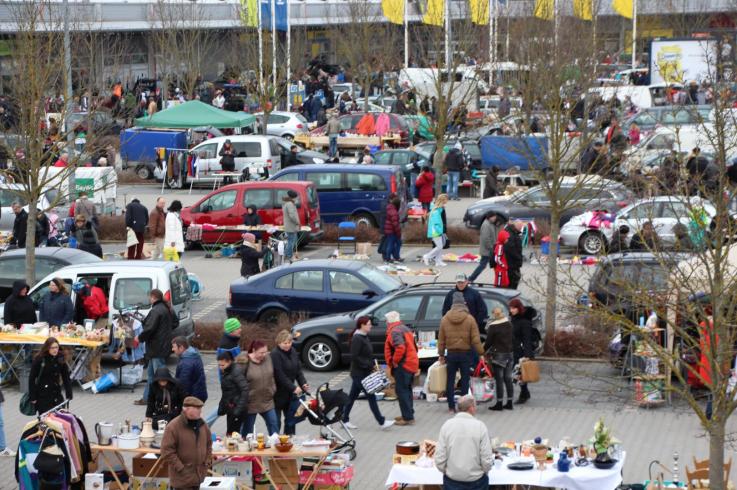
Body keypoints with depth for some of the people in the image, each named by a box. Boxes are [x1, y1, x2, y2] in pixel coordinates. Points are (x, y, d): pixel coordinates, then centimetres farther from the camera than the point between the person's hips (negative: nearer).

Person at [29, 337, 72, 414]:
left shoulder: (60, 359, 0)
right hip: (42, 395, -4)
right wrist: (33, 398, -9)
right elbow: (32, 378, -8)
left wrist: (69, 395, -4)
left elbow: (66, 378, 3)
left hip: (56, 393, 4)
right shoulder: (39, 359, -11)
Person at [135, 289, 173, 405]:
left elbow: (149, 328, -22)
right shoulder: (165, 309, 15)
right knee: (151, 374, 18)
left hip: (157, 348, -11)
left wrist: (140, 338, -5)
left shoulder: (156, 311, -18)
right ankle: (147, 398, 26)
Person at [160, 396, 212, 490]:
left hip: (198, 474, 7)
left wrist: (208, 462, 7)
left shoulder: (202, 425, 5)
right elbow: (167, 451, -17)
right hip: (182, 477, -7)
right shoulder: (173, 427, -17)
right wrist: (181, 468, -19)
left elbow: (209, 444, 19)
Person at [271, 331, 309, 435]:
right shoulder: (275, 354, -18)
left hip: (290, 393, 7)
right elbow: (280, 375, -23)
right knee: (276, 420, 2)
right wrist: (293, 388, -25)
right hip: (278, 394, -7)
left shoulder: (293, 351, 5)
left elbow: (298, 370, 9)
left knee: (291, 418, 11)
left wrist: (303, 383, -7)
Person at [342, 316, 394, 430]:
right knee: (371, 396, -6)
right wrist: (369, 365, -21)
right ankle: (381, 422, -3)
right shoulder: (357, 339, -18)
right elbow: (354, 357, -23)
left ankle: (344, 420, 21)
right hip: (359, 373, -10)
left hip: (364, 373, 10)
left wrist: (372, 365, 6)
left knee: (352, 396, 14)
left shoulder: (364, 337, 13)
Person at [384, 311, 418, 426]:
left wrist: (394, 361, -18)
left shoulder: (395, 331, -15)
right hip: (411, 363, 10)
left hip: (403, 366, -10)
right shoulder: (405, 329, 16)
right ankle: (408, 414, 28)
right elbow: (414, 347, 22)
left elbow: (400, 347, -31)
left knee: (402, 391, -7)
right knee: (406, 390, 20)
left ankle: (408, 418, -8)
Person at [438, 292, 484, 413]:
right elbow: (475, 339, -9)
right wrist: (481, 353, 0)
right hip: (465, 353, -2)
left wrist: (441, 354, 12)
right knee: (465, 380, 4)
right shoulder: (469, 318, -9)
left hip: (451, 354, 2)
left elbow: (441, 339, 4)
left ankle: (451, 406, 10)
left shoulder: (445, 319, -1)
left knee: (450, 380, 9)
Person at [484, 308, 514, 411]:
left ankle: (499, 403, -1)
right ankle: (509, 403, 14)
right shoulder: (509, 324, 6)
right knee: (508, 379, 11)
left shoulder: (492, 327, -13)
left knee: (499, 380, -2)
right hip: (509, 354, 6)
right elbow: (513, 339, 13)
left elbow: (488, 342, -7)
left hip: (498, 355, -6)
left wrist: (483, 350, 9)